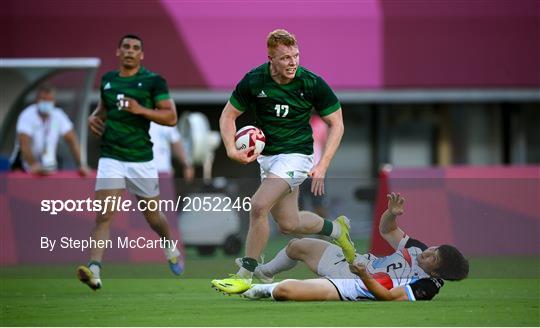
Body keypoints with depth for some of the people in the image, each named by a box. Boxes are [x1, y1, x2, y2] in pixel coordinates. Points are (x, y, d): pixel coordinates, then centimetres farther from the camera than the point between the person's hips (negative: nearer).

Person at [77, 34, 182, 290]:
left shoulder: (153, 81, -4)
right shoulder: (107, 79, 10)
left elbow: (171, 117, -9)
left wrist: (140, 109, -21)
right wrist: (94, 117, 8)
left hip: (141, 159, -2)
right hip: (111, 157, 2)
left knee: (153, 216, 14)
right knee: (103, 216, -15)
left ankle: (170, 248, 45)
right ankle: (94, 270, -24)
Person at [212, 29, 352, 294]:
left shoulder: (312, 83, -15)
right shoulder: (254, 81, -9)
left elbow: (336, 123, -6)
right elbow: (228, 115, 3)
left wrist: (322, 165, -15)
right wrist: (232, 150, -14)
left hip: (296, 154, -5)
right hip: (267, 156, 5)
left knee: (258, 206, -23)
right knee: (288, 224, 12)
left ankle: (245, 275, -10)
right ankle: (336, 228, 42)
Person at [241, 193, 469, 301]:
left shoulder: (427, 285, -23)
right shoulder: (419, 250, 0)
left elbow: (387, 296, -29)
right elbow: (386, 230, 9)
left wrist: (364, 276, -40)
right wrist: (392, 213, -12)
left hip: (356, 286, -9)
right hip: (357, 261, 9)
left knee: (283, 290, -24)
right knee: (297, 246, 20)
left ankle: (267, 290, 15)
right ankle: (264, 274, 51)